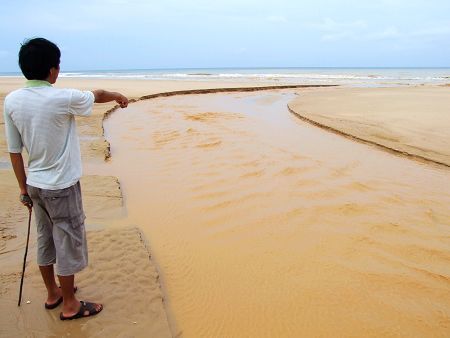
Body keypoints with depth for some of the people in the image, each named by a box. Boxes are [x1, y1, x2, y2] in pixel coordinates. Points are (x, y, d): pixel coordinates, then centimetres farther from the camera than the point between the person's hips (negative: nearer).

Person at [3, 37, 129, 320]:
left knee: (46, 240, 20)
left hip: (35, 184, 7)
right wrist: (118, 96, 22)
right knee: (69, 244, 8)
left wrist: (23, 188, 13)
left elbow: (14, 150, 3)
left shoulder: (11, 101, -3)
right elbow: (97, 95, 1)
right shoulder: (63, 98, -20)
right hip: (62, 187, -6)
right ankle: (70, 305, 23)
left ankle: (53, 293, 39)